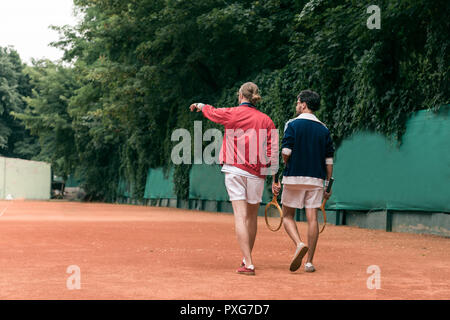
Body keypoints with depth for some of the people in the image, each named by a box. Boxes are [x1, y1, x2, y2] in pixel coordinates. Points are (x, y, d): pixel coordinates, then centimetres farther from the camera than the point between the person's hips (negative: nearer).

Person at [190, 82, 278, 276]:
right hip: (256, 173, 3)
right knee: (252, 216, 17)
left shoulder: (232, 113, 0)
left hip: (234, 170, -2)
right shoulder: (266, 120, 5)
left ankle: (248, 264, -16)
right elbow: (273, 152, -1)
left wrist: (199, 106, 43)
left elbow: (212, 112, 22)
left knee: (240, 216, -7)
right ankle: (247, 258, 30)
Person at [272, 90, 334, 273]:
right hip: (316, 179, 3)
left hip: (294, 177, -3)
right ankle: (309, 262, 2)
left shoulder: (293, 125, -3)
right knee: (312, 218, 3)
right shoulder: (323, 129, 10)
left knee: (288, 215, 9)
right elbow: (329, 160, 8)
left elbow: (285, 154, -11)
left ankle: (299, 244, -17)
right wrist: (328, 185, 13)